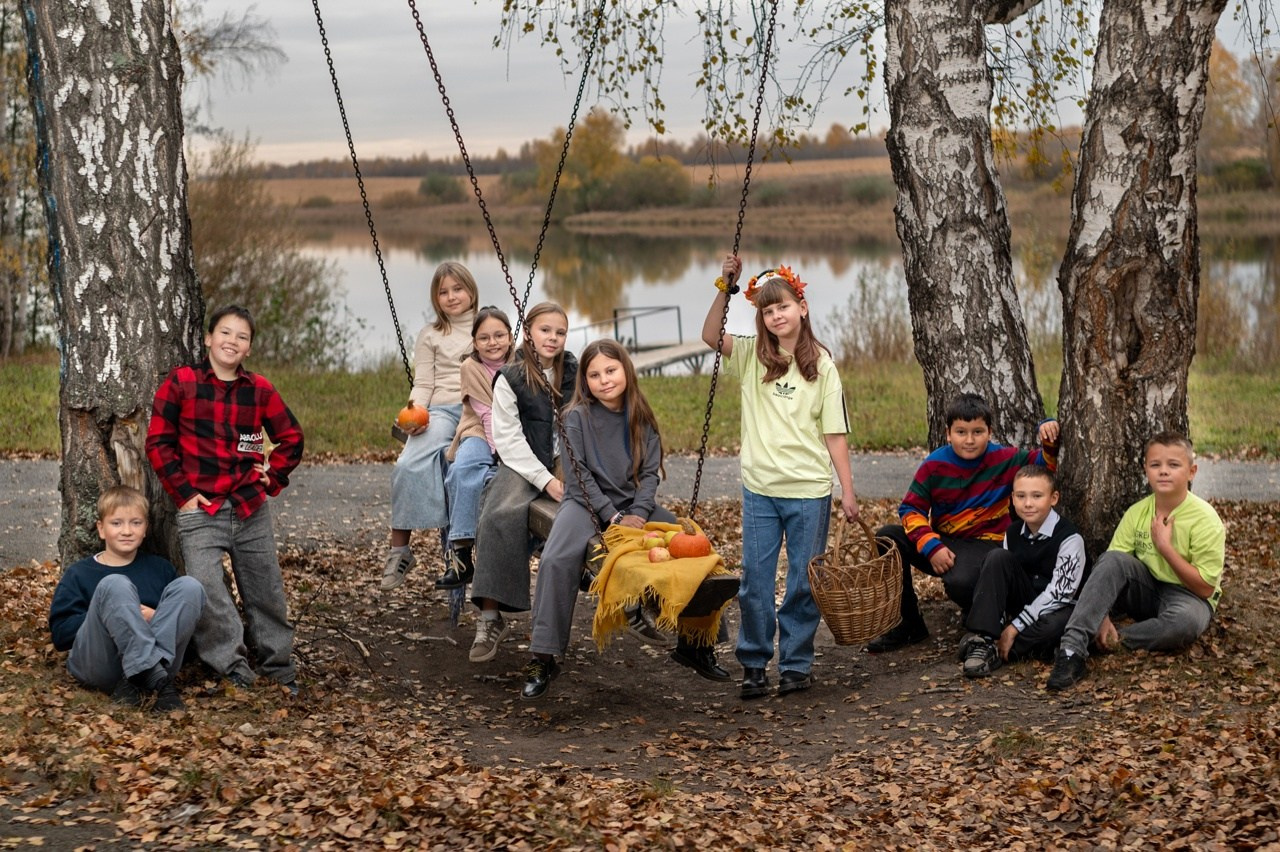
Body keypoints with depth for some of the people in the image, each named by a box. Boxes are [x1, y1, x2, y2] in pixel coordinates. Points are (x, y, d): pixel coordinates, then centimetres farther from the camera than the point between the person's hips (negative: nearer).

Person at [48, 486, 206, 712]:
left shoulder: (160, 569, 22)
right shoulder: (78, 575, 14)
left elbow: (184, 614, 15)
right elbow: (60, 633, 2)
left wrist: (155, 617, -6)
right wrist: (112, 616, -8)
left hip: (157, 658, 3)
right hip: (96, 666, -2)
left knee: (189, 586, -16)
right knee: (115, 585, -25)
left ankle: (137, 682, -32)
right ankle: (156, 681, -42)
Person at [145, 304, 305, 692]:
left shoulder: (260, 390, 6)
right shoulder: (180, 383, -1)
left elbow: (291, 438, 17)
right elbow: (158, 442, -1)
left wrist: (272, 479, 7)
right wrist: (183, 492, -6)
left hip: (252, 510, 3)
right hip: (200, 509, -3)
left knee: (266, 592, 10)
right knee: (204, 588, -17)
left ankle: (280, 670, 24)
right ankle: (234, 671, -8)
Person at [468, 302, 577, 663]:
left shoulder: (575, 374, 11)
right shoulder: (510, 380, 3)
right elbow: (509, 440, -5)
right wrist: (546, 480, -16)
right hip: (524, 467, -3)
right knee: (499, 518, -32)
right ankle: (490, 617, -30)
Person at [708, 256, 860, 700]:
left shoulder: (821, 364, 0)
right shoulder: (752, 355, 4)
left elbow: (835, 433, 0)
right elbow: (711, 336, -15)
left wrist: (848, 490, -2)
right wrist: (725, 287, -23)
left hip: (809, 490, -1)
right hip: (760, 488, 1)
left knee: (803, 583, 6)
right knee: (755, 582, 4)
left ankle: (797, 664, 18)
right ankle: (753, 664, 16)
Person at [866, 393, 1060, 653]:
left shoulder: (1004, 460, -6)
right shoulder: (934, 465, -4)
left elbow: (1047, 465, 1)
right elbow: (911, 508, -6)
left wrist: (1050, 441, -22)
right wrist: (931, 547, -20)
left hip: (984, 544, -4)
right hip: (941, 542, 4)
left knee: (961, 582, -38)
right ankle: (908, 623, -2)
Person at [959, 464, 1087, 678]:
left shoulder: (1069, 537, -16)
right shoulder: (1013, 533, 2)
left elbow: (1058, 593, -21)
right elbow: (1001, 574, -1)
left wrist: (1014, 628, -24)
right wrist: (1000, 627, -17)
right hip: (1022, 604, 5)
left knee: (1057, 624, -41)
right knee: (998, 557, -19)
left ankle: (995, 653, -24)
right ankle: (983, 640, -28)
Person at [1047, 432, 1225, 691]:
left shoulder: (1205, 519, -15)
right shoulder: (1137, 512, -5)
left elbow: (1205, 587, -16)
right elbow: (1111, 568, -9)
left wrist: (1164, 546, -23)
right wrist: (1103, 617, -24)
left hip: (1188, 596, -3)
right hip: (1146, 591, 3)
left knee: (1185, 620, -40)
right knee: (1112, 560, -27)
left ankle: (1116, 639, -19)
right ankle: (1072, 647, -33)